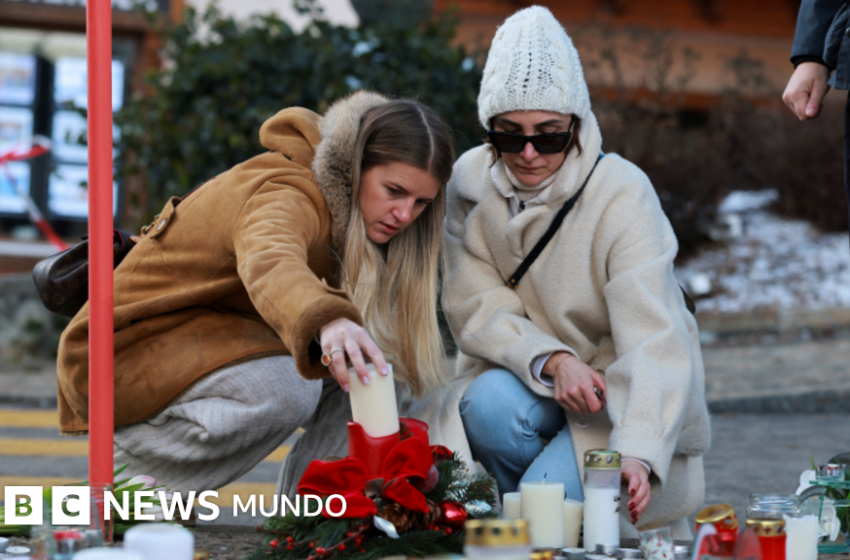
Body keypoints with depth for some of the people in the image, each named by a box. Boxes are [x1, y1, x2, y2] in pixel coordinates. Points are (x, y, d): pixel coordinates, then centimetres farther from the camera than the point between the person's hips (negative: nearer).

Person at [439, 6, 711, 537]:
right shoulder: (472, 181, -8)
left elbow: (653, 340, -31)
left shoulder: (622, 195, -22)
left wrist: (637, 452, -46)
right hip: (526, 375, 3)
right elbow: (477, 308, -9)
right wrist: (551, 362, -29)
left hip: (620, 394, -3)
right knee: (491, 408, -30)